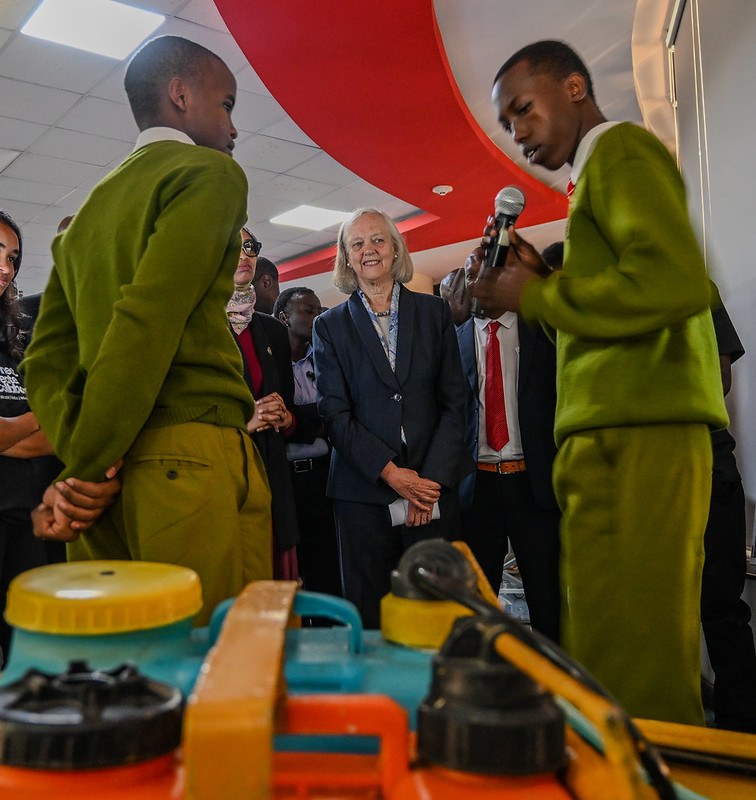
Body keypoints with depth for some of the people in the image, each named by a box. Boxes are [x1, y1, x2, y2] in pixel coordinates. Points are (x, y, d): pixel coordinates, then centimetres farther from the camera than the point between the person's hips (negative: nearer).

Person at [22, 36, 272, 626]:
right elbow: (149, 321, -14)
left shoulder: (89, 209, 23)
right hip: (193, 455, -8)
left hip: (112, 469, 8)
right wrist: (86, 470, -11)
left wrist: (78, 462, 4)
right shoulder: (210, 173, 0)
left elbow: (46, 358, 15)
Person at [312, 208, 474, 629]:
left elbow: (454, 400, 5)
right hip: (364, 494, 0)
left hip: (434, 487, 1)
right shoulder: (330, 326, 8)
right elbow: (334, 412, 0)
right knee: (371, 621, 4)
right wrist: (390, 472, -10)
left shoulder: (434, 312, 10)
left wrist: (432, 478, -6)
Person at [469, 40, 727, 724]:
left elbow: (677, 284, -17)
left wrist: (532, 296, -8)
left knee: (630, 665, -9)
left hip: (636, 433, -10)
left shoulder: (622, 148, 0)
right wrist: (547, 280, 15)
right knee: (609, 654, 11)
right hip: (615, 435, 10)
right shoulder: (604, 171, 29)